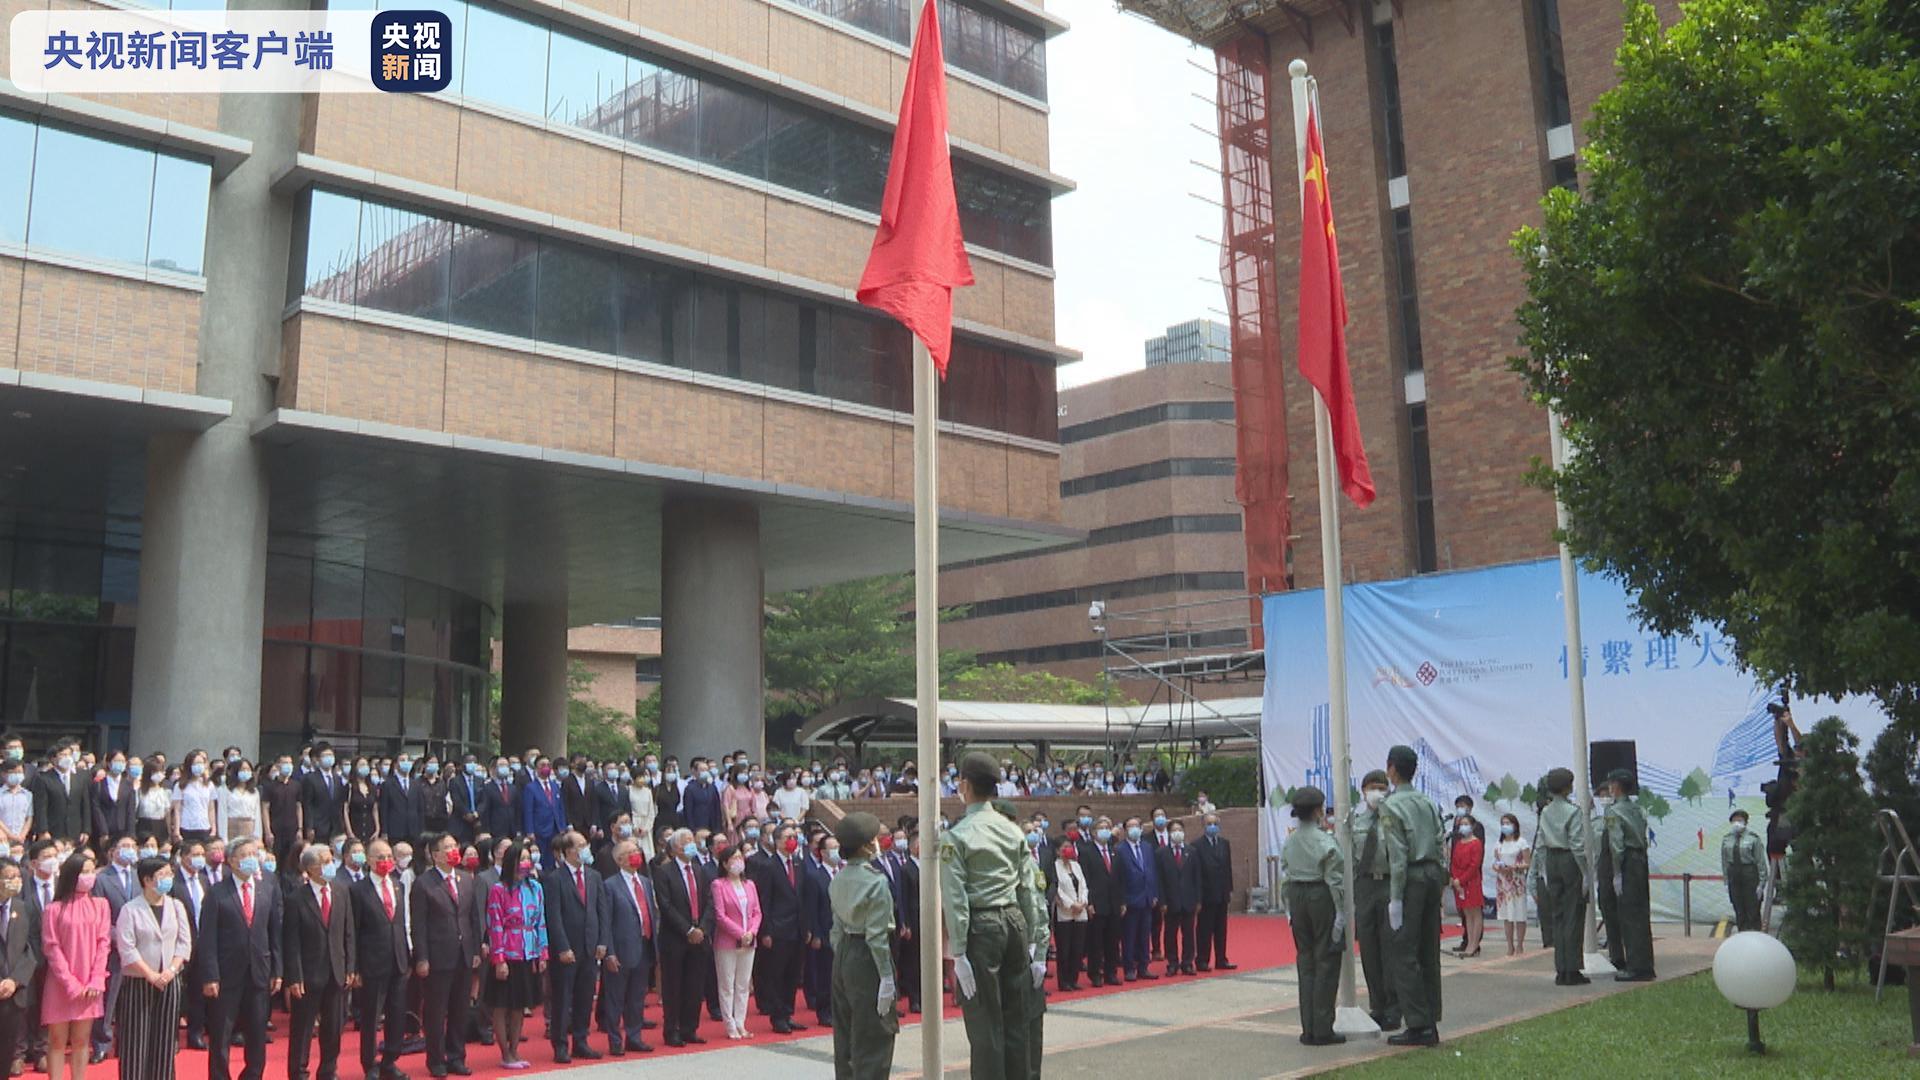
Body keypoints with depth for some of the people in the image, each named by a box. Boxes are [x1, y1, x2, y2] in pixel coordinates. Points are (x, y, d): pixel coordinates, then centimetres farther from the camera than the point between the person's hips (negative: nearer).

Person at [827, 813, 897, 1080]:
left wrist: (841, 957, 16)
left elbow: (837, 928, 11)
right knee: (873, 1038, 0)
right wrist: (887, 977, -16)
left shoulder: (839, 880, 7)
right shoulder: (875, 881, -16)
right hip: (867, 958, -8)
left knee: (846, 1033, 16)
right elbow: (876, 935, -18)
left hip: (842, 956, 8)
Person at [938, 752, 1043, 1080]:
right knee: (1016, 1020, 14)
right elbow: (1027, 889, 8)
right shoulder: (1013, 831, 6)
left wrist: (958, 953, -10)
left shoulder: (955, 837, -9)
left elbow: (956, 899, -12)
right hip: (1015, 921, 5)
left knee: (985, 1023, 2)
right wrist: (1034, 941, 13)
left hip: (980, 928, -5)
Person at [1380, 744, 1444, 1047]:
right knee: (1428, 952, 11)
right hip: (1433, 875, 7)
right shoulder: (1427, 803, 12)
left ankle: (1419, 1025, -5)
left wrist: (1396, 898, -13)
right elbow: (1440, 846, 9)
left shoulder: (1391, 806, -10)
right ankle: (1431, 1024, 15)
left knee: (1403, 954, -3)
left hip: (1411, 878, -7)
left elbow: (1398, 854, -15)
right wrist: (1442, 882, 13)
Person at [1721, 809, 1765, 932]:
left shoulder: (1753, 838, -6)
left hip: (1750, 875, -4)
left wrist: (1761, 882, -9)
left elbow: (1761, 861, -6)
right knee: (1739, 912, 8)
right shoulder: (1727, 840, 7)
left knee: (1753, 911, -1)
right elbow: (1724, 862, 12)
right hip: (1734, 875, 4)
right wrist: (1726, 882, 9)